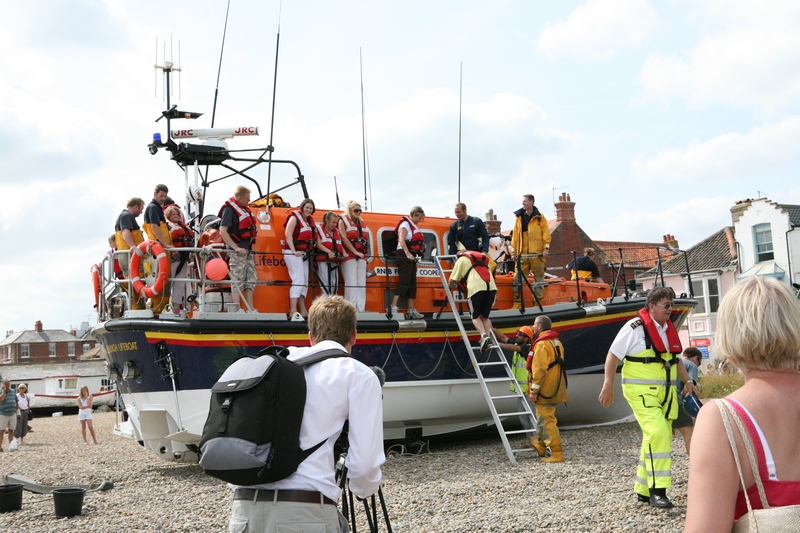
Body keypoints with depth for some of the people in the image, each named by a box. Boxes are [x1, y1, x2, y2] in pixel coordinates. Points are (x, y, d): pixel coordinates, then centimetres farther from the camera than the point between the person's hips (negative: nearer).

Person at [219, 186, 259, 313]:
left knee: (251, 279, 9)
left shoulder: (245, 208, 13)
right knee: (237, 281, -3)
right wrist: (236, 248, -22)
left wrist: (253, 229, 8)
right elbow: (223, 232, -19)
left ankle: (250, 309, 14)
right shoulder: (229, 209, -13)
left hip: (248, 248, 9)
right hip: (237, 249, -9)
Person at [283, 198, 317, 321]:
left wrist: (310, 251, 6)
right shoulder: (295, 217, -6)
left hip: (303, 254, 9)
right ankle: (293, 311, -19)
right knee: (298, 281, -17)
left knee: (304, 283, 8)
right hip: (293, 253, -9)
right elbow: (288, 235, -16)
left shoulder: (309, 220, 17)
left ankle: (303, 311, 11)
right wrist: (294, 251, -25)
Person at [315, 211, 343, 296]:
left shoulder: (336, 231, 20)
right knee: (325, 283, -11)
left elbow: (340, 245, 20)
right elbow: (318, 244, -8)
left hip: (334, 261, 6)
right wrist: (329, 252, -23)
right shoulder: (319, 229, 3)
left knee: (335, 285, 5)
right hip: (323, 261, -6)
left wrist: (344, 253, -1)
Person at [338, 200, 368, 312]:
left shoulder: (361, 222, 20)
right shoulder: (343, 220, 2)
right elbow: (344, 238, -9)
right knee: (351, 282, -11)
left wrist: (365, 252, 6)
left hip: (361, 256, 6)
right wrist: (355, 252, -14)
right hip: (349, 255, -6)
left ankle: (361, 310, 4)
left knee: (361, 283, 3)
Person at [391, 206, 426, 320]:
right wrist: (407, 253, -30)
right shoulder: (405, 224, -6)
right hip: (404, 255, -10)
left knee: (412, 283, 7)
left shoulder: (413, 226, 21)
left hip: (411, 256, 10)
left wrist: (414, 255, 5)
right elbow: (401, 240, -20)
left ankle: (410, 311, 9)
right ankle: (393, 308, -21)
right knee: (404, 281, -17)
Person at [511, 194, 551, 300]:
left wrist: (546, 248, -8)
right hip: (522, 253, 2)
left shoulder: (540, 217, 4)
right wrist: (514, 252, 8)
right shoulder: (519, 217, 11)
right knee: (519, 278, -4)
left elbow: (546, 234, 2)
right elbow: (515, 235, 12)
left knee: (539, 277, 4)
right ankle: (517, 301, -2)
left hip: (537, 252, -2)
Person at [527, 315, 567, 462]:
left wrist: (533, 391, -19)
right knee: (543, 418, 23)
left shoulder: (541, 344, -16)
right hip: (555, 389, 10)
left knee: (547, 420, -6)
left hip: (545, 390, -10)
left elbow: (539, 370, -22)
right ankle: (542, 445, 39)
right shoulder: (556, 342, 14)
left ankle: (557, 454, -6)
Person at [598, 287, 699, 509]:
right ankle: (657, 490, -14)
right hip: (641, 391, -8)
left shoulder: (669, 329, 13)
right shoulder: (635, 327, -11)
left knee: (657, 438, 10)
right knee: (657, 433, -21)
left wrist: (687, 381, 18)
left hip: (665, 391, 8)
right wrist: (608, 386, -14)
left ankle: (643, 489, 21)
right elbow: (613, 355, -9)